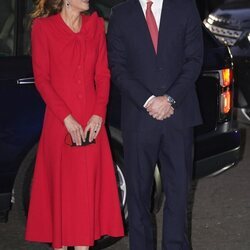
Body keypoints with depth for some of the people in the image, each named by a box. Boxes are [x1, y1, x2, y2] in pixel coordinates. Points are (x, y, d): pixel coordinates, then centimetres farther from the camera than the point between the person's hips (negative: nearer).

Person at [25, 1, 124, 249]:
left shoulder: (95, 25, 9)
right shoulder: (43, 27, -2)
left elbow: (103, 74, 6)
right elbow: (41, 79, -5)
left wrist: (98, 114, -7)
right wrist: (67, 118, -14)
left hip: (91, 123, 3)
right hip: (59, 123, -3)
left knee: (89, 187, 3)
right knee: (60, 187, 3)